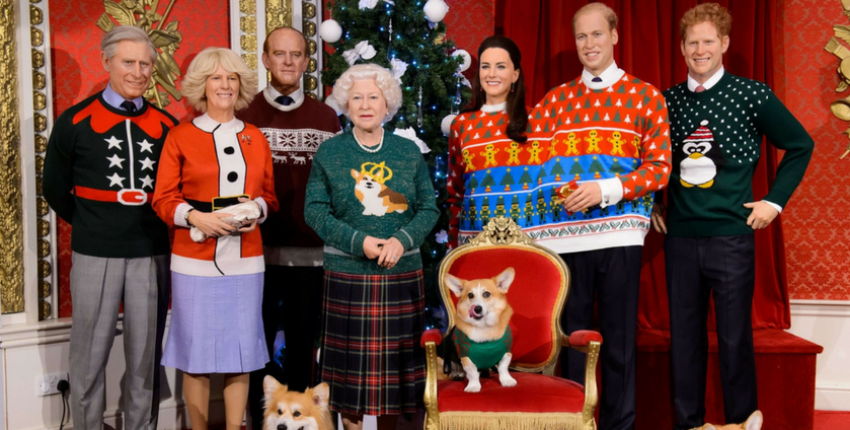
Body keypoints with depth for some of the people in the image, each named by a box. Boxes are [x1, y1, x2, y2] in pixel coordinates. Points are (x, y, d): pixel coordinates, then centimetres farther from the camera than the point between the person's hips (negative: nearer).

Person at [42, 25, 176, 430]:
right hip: (95, 255, -1)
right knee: (89, 355, 7)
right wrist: (90, 225, 9)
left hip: (151, 254, 2)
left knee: (146, 355, 9)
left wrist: (157, 225, 5)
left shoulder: (166, 125, 6)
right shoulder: (75, 121, 0)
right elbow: (56, 189, 9)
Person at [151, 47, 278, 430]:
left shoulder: (255, 139, 12)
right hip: (195, 260, -2)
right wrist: (195, 216, -17)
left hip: (245, 260, 3)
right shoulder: (180, 137, 3)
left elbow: (270, 197, 15)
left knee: (241, 351, 6)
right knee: (197, 353, 2)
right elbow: (163, 200, 0)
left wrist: (257, 210, -6)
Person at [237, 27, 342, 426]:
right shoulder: (244, 115, 4)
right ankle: (261, 418, 24)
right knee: (260, 342, 10)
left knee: (303, 344, 10)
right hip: (259, 245, -1)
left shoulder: (326, 117, 8)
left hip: (312, 247, 1)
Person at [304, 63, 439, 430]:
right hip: (347, 273, -1)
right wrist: (359, 242, -15)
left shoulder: (408, 151, 8)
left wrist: (402, 240, -13)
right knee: (351, 357, 2)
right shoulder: (329, 152, 3)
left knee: (394, 356, 7)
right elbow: (315, 210, -3)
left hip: (402, 273, 2)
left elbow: (429, 208, 5)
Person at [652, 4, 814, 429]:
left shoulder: (751, 94, -2)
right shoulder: (668, 100, 6)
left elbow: (800, 146, 5)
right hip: (680, 238, 3)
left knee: (735, 337, 4)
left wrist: (774, 200, 0)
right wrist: (652, 202, 11)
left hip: (731, 236, -3)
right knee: (684, 335, 9)